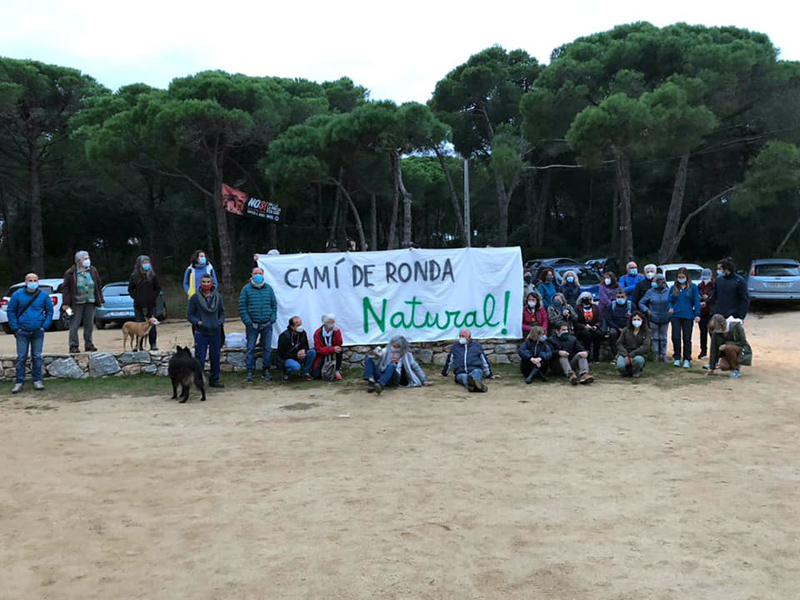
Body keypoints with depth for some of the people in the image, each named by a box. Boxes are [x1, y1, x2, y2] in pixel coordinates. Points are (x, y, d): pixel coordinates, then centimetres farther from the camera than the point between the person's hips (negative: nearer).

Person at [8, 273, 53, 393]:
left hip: (38, 332, 1)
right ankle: (19, 382, 6)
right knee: (21, 357, 0)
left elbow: (49, 311, 8)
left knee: (37, 357, 5)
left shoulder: (44, 295, 2)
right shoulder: (17, 295, -1)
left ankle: (37, 380, 14)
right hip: (22, 332, -1)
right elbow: (11, 311, 3)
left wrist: (45, 326, -2)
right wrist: (15, 328, -4)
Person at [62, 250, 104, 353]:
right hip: (76, 303, -4)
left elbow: (99, 286, 15)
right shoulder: (71, 273, -2)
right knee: (74, 325, -2)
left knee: (89, 325, 8)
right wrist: (66, 303, -8)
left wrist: (100, 300, 11)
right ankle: (73, 346, 4)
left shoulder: (93, 271, 10)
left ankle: (89, 345, 17)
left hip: (90, 302, 4)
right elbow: (65, 288, -2)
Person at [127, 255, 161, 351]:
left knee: (152, 325, 1)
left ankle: (153, 345, 8)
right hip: (138, 305, 1)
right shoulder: (134, 276, 2)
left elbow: (157, 289, 8)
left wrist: (153, 298, -3)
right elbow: (130, 289, 9)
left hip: (151, 304, 0)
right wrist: (136, 298, -2)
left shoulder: (153, 276, 0)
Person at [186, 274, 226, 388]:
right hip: (201, 333, -3)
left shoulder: (218, 297, 4)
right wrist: (198, 322, -15)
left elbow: (222, 312, 16)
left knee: (215, 357, 11)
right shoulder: (195, 298, -5)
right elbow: (189, 315, 0)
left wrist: (220, 321, -1)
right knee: (200, 358, -3)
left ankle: (214, 379, 24)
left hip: (215, 332, 3)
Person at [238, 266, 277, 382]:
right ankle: (250, 371, 9)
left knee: (267, 348, 6)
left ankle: (265, 370, 16)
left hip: (266, 324, 2)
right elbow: (242, 306, -2)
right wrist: (247, 321, -10)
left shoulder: (268, 288, 8)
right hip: (252, 324, -2)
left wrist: (273, 318, 0)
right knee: (250, 348, 2)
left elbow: (274, 304, 12)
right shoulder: (246, 289, 0)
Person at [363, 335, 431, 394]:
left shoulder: (406, 355, 16)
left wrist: (424, 381, 10)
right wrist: (376, 354, -17)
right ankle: (371, 382, -41)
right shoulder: (386, 351, 16)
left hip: (394, 380, -2)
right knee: (369, 359, -19)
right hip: (381, 377, 2)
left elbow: (416, 368, 18)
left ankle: (380, 385, -60)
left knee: (392, 365, -36)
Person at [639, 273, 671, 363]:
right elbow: (641, 303, 3)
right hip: (653, 319, 0)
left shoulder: (668, 291, 0)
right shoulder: (650, 292, -1)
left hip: (665, 319, 0)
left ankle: (664, 355, 14)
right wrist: (647, 310, -11)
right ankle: (656, 355, 14)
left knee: (663, 338, 8)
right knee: (655, 337, 7)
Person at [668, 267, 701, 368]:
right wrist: (670, 308, -7)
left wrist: (697, 314, -10)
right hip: (675, 316, 2)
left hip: (688, 316, -2)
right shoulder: (674, 288, 9)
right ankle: (677, 358, 11)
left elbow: (696, 301, -2)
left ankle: (687, 360, 13)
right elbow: (670, 300, 13)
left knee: (687, 338, 4)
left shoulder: (693, 287, 1)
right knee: (676, 337, -2)